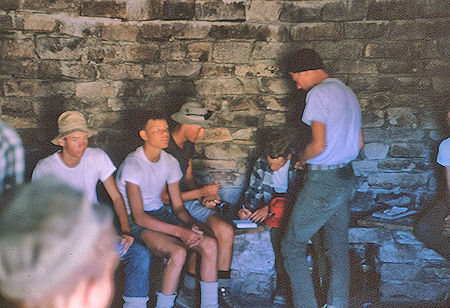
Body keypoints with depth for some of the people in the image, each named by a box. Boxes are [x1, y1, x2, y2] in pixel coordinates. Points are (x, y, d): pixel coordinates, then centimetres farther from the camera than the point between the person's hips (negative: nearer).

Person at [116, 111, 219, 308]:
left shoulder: (171, 162, 3)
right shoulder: (132, 165, -18)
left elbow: (178, 206, 8)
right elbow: (138, 216, -22)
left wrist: (192, 224, -15)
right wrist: (180, 232, -27)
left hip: (161, 213, 6)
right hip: (134, 222, -6)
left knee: (210, 244, -14)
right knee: (178, 252, -31)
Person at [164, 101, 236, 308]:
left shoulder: (188, 144, 8)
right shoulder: (163, 149, -20)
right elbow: (163, 197, -21)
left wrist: (205, 197, -1)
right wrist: (201, 192, -17)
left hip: (186, 201, 8)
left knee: (226, 231, -14)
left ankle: (222, 291, -3)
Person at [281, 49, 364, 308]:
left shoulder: (319, 93, -14)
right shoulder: (348, 93, 14)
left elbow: (319, 145, -21)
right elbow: (359, 143, 18)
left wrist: (302, 158, -2)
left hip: (323, 182, -9)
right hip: (347, 178, 9)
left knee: (292, 247, 0)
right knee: (339, 247, 13)